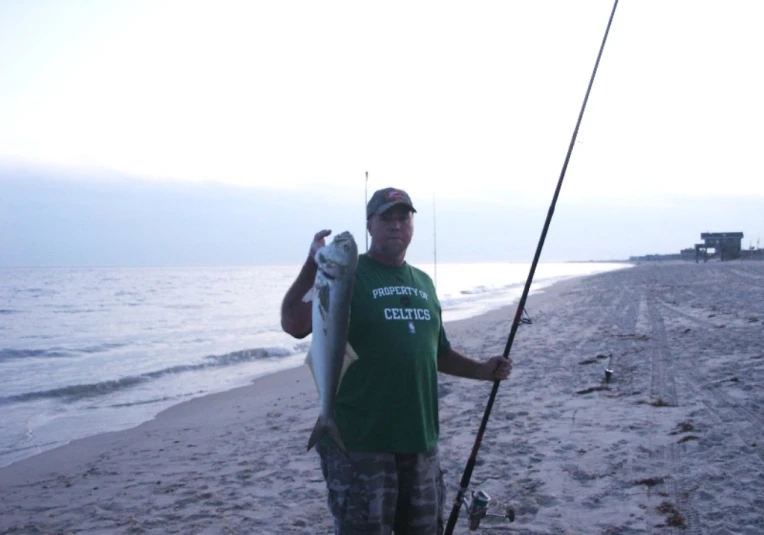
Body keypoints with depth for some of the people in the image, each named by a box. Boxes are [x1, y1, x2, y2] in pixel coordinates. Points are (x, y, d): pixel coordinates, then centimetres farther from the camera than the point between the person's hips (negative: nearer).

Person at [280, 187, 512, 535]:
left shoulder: (422, 283, 13)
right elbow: (293, 325, -21)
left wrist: (480, 370, 9)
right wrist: (314, 262, -28)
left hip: (420, 440, 6)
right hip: (359, 442, -6)